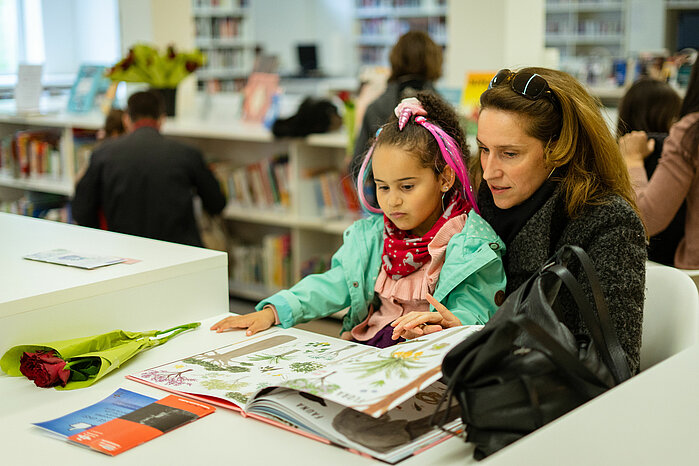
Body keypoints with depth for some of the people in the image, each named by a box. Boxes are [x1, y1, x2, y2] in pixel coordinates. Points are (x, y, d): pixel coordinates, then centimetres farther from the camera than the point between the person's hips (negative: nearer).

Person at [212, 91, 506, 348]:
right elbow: (334, 284, 10)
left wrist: (449, 325, -34)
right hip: (359, 346, 6)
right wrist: (274, 311, -5)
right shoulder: (370, 234, 15)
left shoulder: (473, 246, -4)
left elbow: (471, 310, -9)